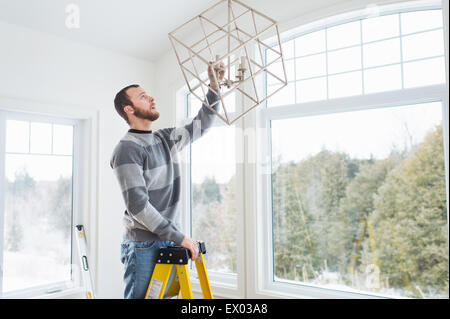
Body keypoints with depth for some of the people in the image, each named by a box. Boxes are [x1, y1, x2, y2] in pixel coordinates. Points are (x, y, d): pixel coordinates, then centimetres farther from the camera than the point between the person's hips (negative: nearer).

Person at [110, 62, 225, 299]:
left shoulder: (166, 139, 11)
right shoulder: (126, 150, -14)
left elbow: (201, 125, 20)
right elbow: (138, 206, -20)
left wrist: (214, 85, 9)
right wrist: (179, 237, -19)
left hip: (170, 243, 7)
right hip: (143, 247, -7)